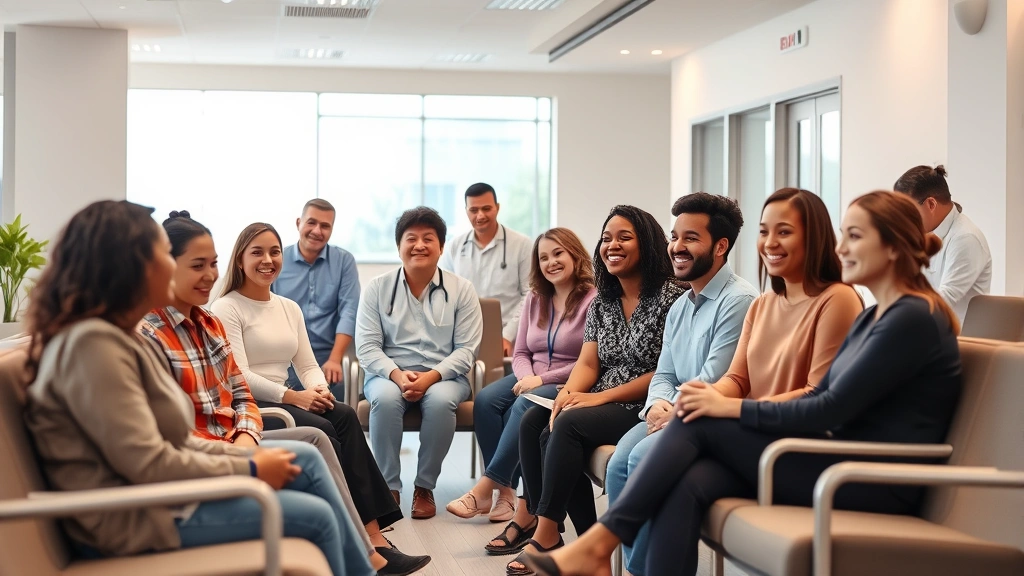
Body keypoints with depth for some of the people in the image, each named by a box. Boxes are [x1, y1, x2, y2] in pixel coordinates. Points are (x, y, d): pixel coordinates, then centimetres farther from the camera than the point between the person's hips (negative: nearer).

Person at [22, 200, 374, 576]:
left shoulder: (118, 337, 10)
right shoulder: (93, 344, -22)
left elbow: (173, 441, 11)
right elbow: (148, 464, -25)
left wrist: (249, 455, 0)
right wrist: (251, 470, -15)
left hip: (156, 490, 10)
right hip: (132, 519, -10)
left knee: (306, 459, 10)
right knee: (315, 516, -10)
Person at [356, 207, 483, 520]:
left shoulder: (461, 289, 3)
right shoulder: (377, 288, 4)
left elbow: (466, 349, -2)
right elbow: (367, 346, -1)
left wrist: (431, 376, -19)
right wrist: (396, 375, -20)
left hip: (443, 376, 0)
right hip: (389, 374, 0)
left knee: (441, 400, -34)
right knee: (385, 398, -34)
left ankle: (425, 487, -16)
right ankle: (389, 486, -21)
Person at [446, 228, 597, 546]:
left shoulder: (593, 299, -10)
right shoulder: (535, 298, 14)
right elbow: (520, 352, 13)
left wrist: (542, 380, -19)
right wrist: (527, 377, -10)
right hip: (532, 380, 7)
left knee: (525, 406, -34)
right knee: (486, 399, -21)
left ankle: (485, 489, -28)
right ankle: (506, 490, -20)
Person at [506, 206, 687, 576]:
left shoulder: (670, 297, -10)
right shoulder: (602, 302, 14)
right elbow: (588, 364, 8)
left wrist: (601, 397, -18)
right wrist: (567, 393, -15)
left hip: (645, 408, -8)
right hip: (602, 406, 8)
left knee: (567, 425, -28)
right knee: (533, 423, -15)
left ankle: (546, 535, -19)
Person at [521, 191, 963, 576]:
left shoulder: (913, 319, -11)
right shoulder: (872, 318, 19)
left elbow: (832, 409, -17)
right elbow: (818, 398, 13)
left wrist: (733, 408, -11)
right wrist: (723, 404, -2)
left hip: (879, 485, -8)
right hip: (847, 467, 8)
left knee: (702, 422, -13)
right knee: (687, 484, -18)